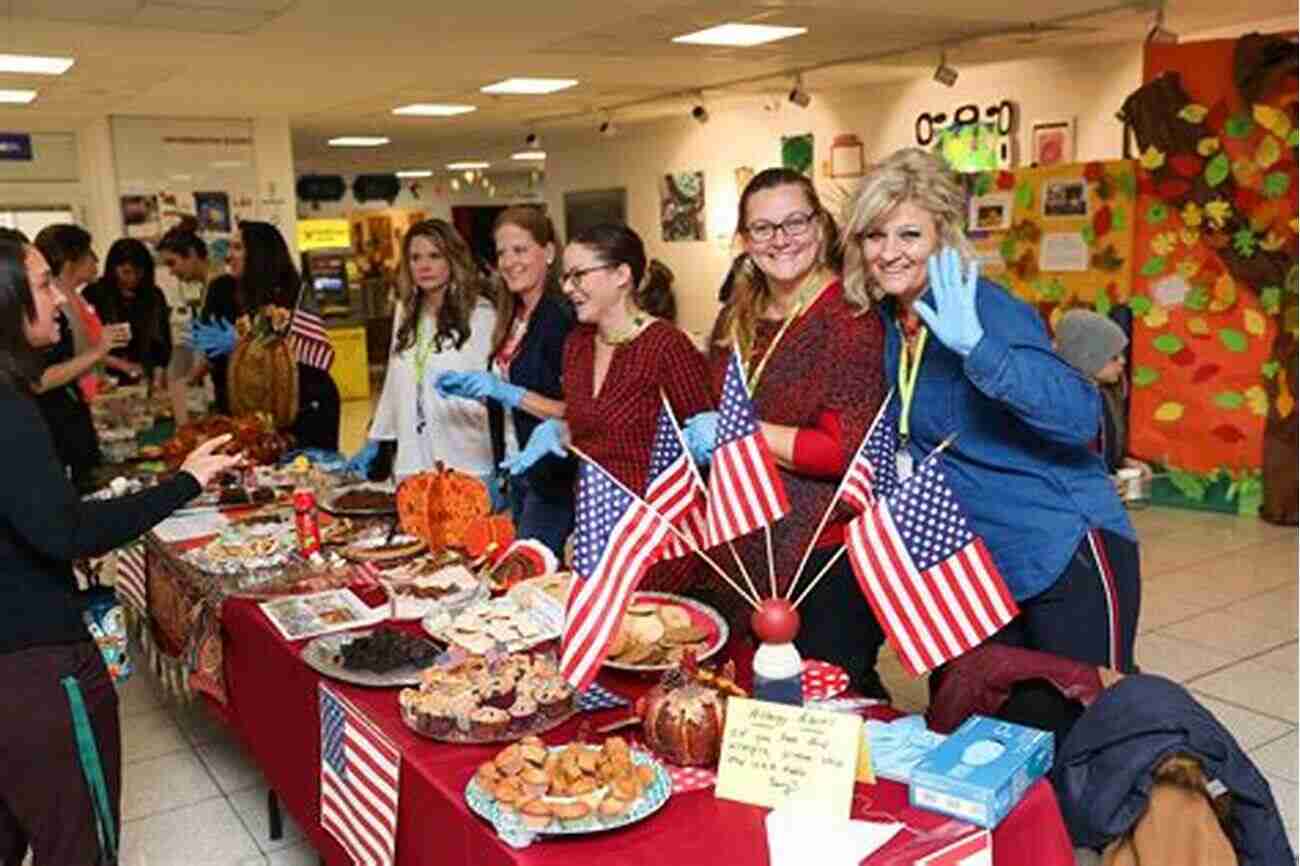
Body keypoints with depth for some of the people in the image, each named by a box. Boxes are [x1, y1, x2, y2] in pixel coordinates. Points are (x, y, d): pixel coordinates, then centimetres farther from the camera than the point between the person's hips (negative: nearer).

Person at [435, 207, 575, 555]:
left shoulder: (562, 318, -16)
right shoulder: (515, 317, 9)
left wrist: (508, 392, -24)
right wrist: (470, 389, 5)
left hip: (553, 477, -8)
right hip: (519, 472, 8)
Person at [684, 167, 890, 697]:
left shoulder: (847, 316, -14)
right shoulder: (737, 319, 8)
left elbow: (848, 449, -21)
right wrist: (696, 437, 6)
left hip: (826, 551, -7)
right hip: (752, 546, 8)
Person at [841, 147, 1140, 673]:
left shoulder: (984, 308, -19)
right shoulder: (888, 318, 2)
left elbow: (1081, 417, -32)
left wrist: (976, 347, -40)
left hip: (1066, 551, -7)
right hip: (982, 564, 8)